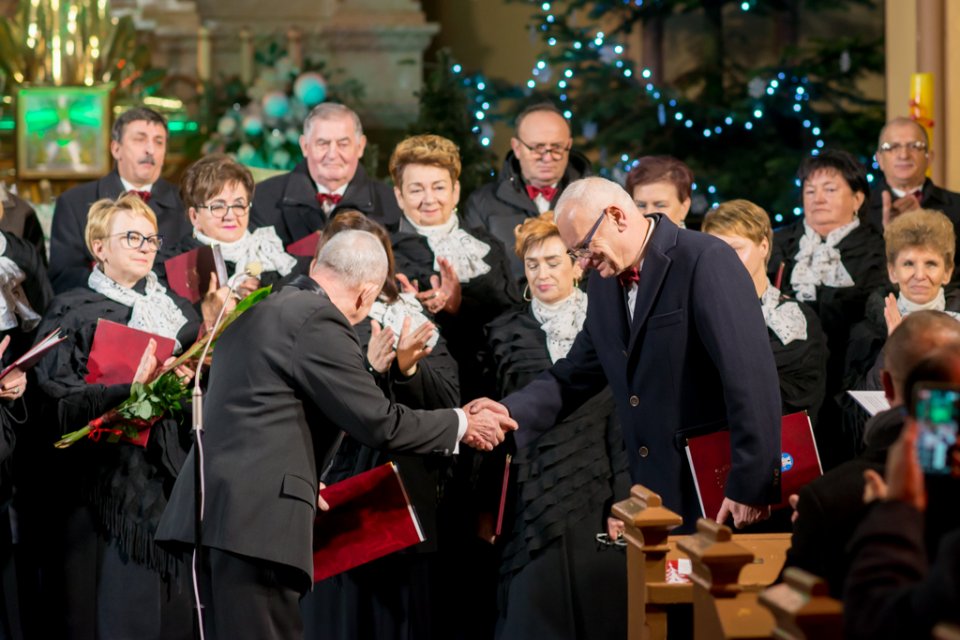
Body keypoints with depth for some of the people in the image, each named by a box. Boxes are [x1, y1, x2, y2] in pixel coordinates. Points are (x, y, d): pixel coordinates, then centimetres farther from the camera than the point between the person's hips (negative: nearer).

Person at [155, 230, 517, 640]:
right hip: (256, 515, -10)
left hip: (210, 510, 10)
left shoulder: (258, 310, 19)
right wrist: (463, 425, 4)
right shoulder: (319, 321, -9)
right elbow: (379, 423, -9)